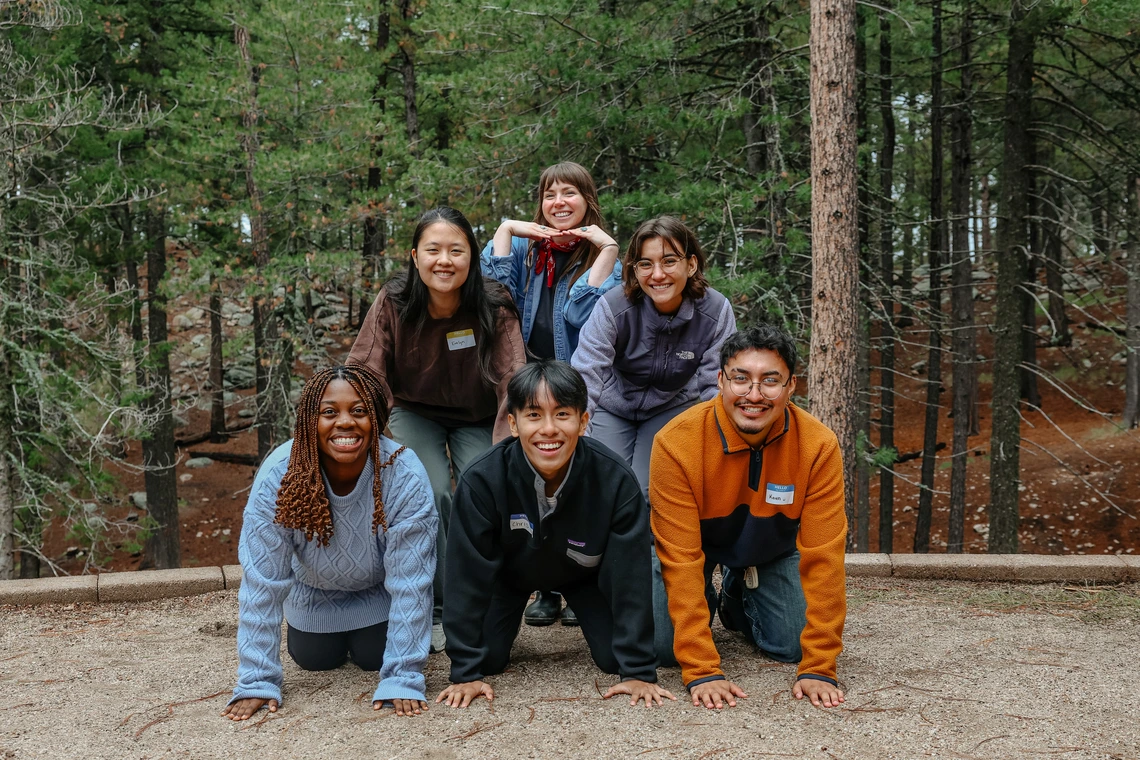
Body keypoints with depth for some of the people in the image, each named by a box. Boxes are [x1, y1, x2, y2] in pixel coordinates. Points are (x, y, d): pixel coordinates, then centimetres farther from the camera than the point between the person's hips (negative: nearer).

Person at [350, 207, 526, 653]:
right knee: (431, 493, -25)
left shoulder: (494, 308, -22)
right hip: (415, 413, 0)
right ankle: (436, 608, -8)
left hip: (477, 419, 0)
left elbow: (513, 382, -28)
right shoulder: (392, 304, -19)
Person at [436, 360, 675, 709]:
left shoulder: (615, 480, -35)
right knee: (489, 658, -11)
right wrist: (466, 673, -28)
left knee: (613, 656, -12)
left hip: (585, 573, 0)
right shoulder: (482, 481, -36)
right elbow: (467, 573, -29)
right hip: (510, 571, 0)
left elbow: (631, 574, -28)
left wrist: (638, 671, -29)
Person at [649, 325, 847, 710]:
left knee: (792, 645, -11)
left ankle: (738, 598, 23)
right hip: (696, 544, -2)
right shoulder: (676, 442, -34)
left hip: (771, 550, 2)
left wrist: (818, 668, -29)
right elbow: (681, 558, -33)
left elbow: (823, 556, -26)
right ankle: (705, 603, 19)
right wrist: (703, 670, -37)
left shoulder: (819, 445, -29)